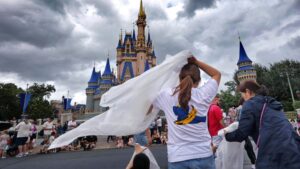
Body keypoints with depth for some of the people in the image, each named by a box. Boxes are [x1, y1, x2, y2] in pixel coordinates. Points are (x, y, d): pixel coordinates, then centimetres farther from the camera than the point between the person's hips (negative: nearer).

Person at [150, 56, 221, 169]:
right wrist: (195, 61, 11)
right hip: (203, 155, 1)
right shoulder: (203, 94, -6)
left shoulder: (167, 95, -6)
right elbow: (217, 74, 13)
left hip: (177, 158, 0)